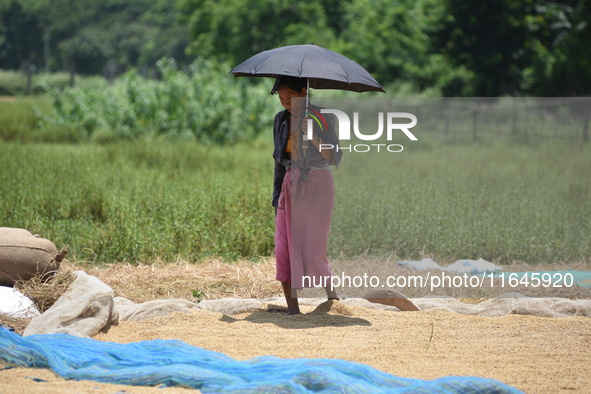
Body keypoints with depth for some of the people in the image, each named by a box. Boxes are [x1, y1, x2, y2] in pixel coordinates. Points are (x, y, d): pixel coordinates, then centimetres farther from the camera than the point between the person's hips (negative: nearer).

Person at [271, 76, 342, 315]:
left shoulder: (321, 117, -6)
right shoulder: (281, 120, 10)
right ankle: (293, 309, 1)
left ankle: (333, 296, 15)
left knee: (312, 253, -8)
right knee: (283, 249, -3)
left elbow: (334, 158, -13)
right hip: (290, 186, 5)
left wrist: (313, 135, -27)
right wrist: (277, 195, 15)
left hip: (316, 186, -5)